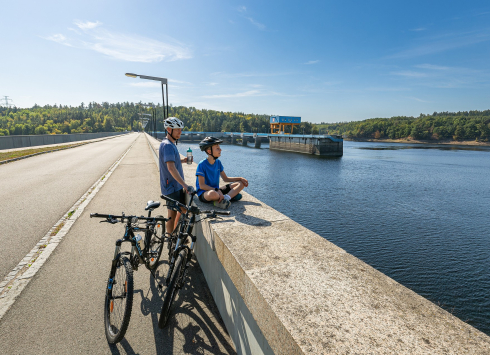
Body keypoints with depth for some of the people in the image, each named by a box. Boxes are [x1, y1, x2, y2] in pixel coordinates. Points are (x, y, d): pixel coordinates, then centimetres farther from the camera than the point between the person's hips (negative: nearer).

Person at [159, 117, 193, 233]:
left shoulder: (171, 144, 12)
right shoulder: (167, 145, -20)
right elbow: (171, 168, -30)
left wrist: (182, 160, 7)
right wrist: (185, 185, -33)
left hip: (177, 185, 10)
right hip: (171, 187, -10)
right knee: (172, 214, 2)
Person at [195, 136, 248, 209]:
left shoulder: (218, 162, 6)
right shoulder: (202, 165, -14)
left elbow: (225, 179, 14)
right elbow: (202, 185, -18)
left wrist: (240, 178, 4)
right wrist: (217, 190, -28)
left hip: (217, 190, 8)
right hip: (204, 193, -8)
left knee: (241, 183, -1)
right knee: (212, 193, -45)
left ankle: (225, 198, -24)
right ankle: (231, 195, -13)